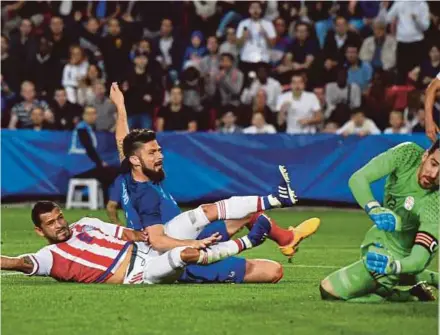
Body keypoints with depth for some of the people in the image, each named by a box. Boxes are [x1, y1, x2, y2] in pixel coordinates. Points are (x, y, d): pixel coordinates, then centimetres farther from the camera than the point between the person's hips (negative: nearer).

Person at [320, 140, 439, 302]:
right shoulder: (407, 154, -24)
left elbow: (419, 260, -40)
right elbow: (357, 179, -25)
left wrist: (393, 265, -62)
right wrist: (374, 210, -43)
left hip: (399, 256, -6)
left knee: (329, 290, -12)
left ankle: (410, 295, -5)